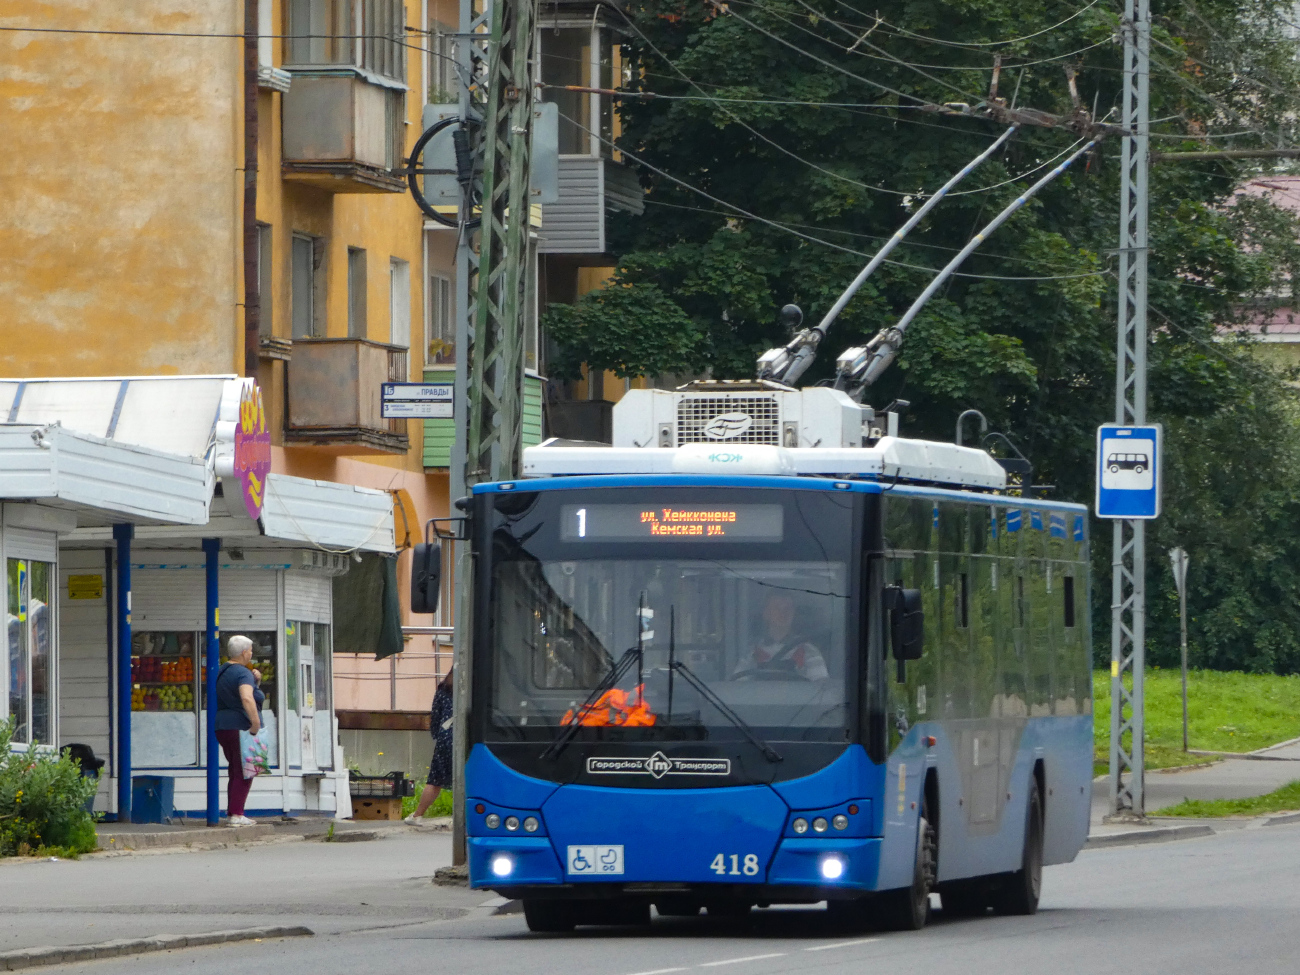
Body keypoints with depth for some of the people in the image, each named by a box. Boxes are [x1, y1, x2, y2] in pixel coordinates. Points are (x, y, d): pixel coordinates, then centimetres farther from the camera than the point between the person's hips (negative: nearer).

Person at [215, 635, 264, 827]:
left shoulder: (222, 671, 16)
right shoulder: (243, 674, -14)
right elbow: (247, 698, -31)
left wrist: (255, 680, 11)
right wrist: (256, 723, -28)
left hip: (222, 727, 9)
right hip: (240, 727, -9)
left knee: (236, 772, 17)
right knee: (243, 773, -5)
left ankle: (231, 813, 18)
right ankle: (236, 814, -9)